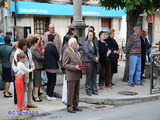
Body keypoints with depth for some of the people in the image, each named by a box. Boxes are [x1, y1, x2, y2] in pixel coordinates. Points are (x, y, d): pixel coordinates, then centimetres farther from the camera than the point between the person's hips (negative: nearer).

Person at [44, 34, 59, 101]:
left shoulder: (46, 46, 7)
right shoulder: (53, 46, -14)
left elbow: (45, 55, 12)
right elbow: (57, 55, -10)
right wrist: (57, 59, 12)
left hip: (46, 66, 8)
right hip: (52, 66, -8)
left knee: (49, 80, 18)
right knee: (53, 81, 0)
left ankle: (48, 94, 22)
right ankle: (50, 96, -1)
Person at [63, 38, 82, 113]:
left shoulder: (76, 51, 15)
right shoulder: (67, 52, -12)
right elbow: (65, 65, -15)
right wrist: (74, 67, -22)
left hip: (77, 75, 8)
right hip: (71, 76, -8)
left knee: (76, 92, 14)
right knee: (70, 92, -2)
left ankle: (75, 106, 23)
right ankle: (69, 107, 7)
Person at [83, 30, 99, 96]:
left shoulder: (94, 43, 12)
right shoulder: (86, 43, -6)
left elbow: (97, 51, 13)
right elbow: (87, 53, -13)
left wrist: (97, 57, -6)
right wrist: (94, 58, -11)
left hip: (95, 62, 6)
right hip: (88, 61, -6)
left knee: (94, 76, 9)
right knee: (89, 76, -1)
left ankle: (94, 90, 16)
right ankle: (88, 90, 8)